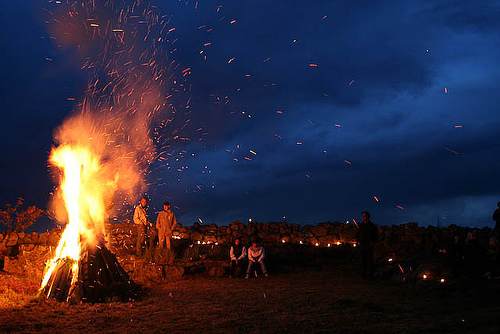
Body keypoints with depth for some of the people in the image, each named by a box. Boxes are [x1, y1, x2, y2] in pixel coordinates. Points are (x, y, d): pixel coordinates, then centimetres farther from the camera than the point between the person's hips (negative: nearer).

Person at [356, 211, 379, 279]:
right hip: (361, 245, 3)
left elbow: (376, 236, 8)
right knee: (363, 260, 1)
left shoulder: (372, 226, 6)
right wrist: (358, 242, 6)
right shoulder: (360, 226, 15)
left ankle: (370, 275, -6)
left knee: (370, 260, -7)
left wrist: (372, 242, -6)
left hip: (369, 245, -3)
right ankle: (364, 274, 4)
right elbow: (358, 235, 22)